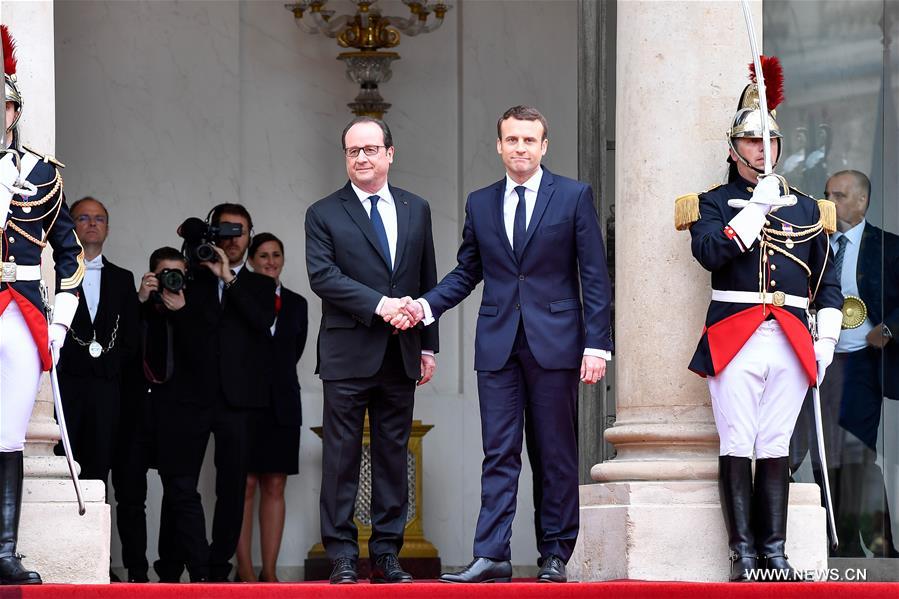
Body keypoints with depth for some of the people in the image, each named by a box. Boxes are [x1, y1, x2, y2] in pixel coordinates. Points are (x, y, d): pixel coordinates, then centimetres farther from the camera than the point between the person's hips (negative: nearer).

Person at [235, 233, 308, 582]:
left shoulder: (296, 304, 13)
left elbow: (295, 351, 16)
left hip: (282, 405, 4)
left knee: (274, 487, 2)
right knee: (245, 486, -5)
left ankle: (269, 570, 2)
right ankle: (245, 570, -5)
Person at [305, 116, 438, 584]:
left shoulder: (416, 209, 14)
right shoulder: (324, 214, 3)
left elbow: (428, 281, 15)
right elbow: (322, 275, -10)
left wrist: (428, 344, 10)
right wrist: (378, 305, -19)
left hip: (401, 354, 3)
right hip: (348, 354, -3)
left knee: (393, 456, 5)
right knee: (341, 457, -3)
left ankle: (387, 555, 9)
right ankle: (342, 557, 0)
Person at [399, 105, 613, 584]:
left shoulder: (574, 197, 2)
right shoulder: (480, 204, 12)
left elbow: (594, 276, 0)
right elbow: (467, 272, 16)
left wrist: (597, 344, -7)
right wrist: (427, 304, -2)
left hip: (554, 342, -2)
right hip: (498, 345, 3)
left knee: (557, 455, 3)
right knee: (499, 454, -2)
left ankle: (555, 554, 8)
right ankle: (491, 556, -6)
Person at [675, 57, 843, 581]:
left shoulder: (807, 209, 17)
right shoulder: (713, 204, 8)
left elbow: (827, 283, 16)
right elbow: (711, 252, -13)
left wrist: (826, 341, 6)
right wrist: (756, 207, -13)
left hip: (792, 341, 3)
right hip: (735, 338, -3)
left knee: (776, 449, 4)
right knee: (737, 448, -5)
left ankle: (775, 553, 6)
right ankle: (743, 553, -3)